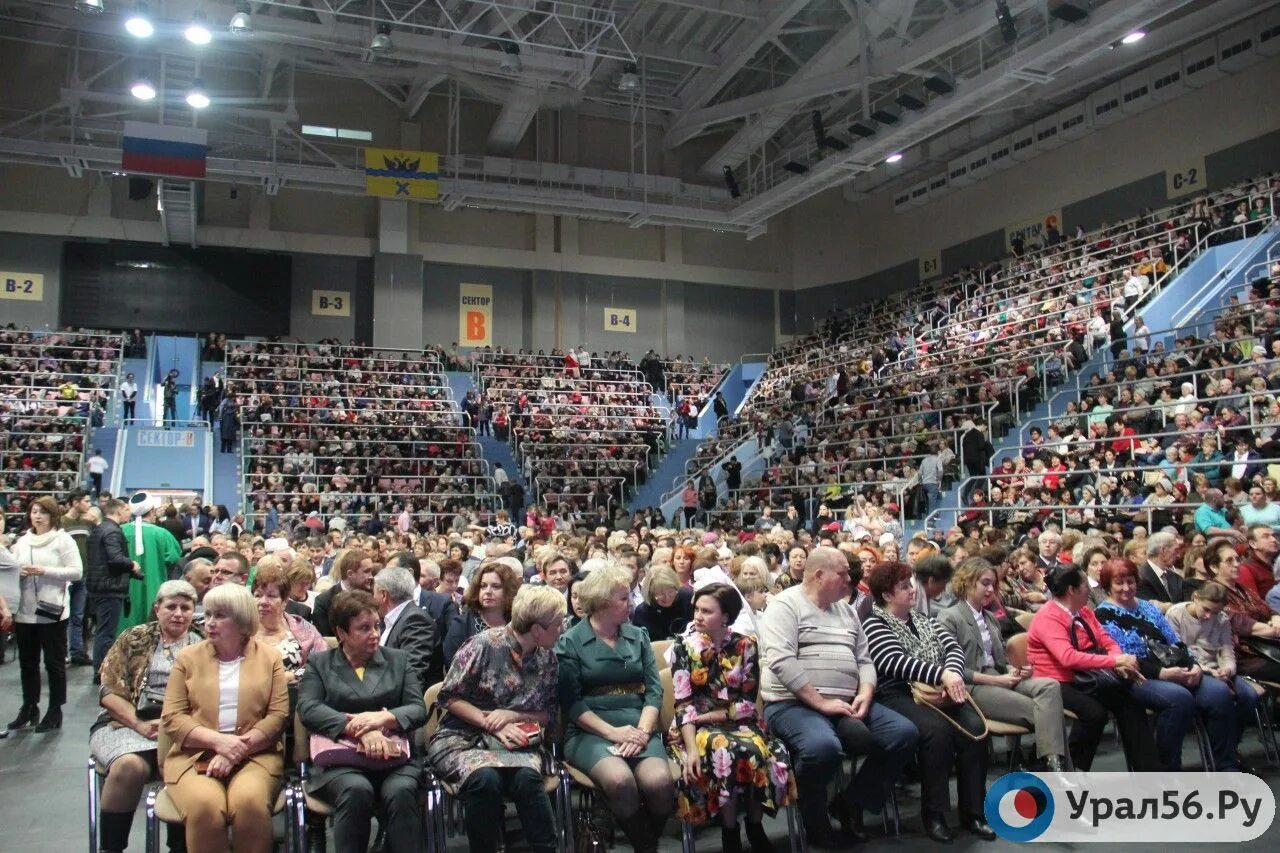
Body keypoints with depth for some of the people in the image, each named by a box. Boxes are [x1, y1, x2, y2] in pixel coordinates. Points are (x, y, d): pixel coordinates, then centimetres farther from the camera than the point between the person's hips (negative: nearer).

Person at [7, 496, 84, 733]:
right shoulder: (22, 541, 12)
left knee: (54, 662, 3)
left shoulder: (63, 539, -5)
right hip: (24, 611, 5)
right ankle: (29, 707, 26)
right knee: (27, 662, 14)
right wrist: (18, 573, -7)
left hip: (52, 611, -5)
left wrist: (45, 571, -19)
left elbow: (76, 571, -11)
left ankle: (55, 710, 12)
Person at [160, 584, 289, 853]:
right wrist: (217, 741, -12)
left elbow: (278, 715, 1)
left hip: (255, 756, 0)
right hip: (195, 756, 1)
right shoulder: (188, 658, 12)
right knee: (204, 807, -31)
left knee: (250, 802, -32)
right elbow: (172, 718, 4)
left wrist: (238, 750, -13)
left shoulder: (269, 658, 10)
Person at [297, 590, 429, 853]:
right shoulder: (319, 663, 13)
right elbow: (308, 709, -5)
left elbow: (419, 710, 6)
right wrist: (359, 729, -21)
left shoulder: (398, 659, 16)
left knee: (401, 791, -31)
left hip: (395, 756, 1)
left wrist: (384, 717, -17)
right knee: (357, 790, -33)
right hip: (340, 759, -1)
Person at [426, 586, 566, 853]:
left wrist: (512, 715, -10)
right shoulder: (484, 644, -12)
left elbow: (547, 715, 9)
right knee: (485, 778, -35)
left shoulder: (548, 659, 4)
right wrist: (492, 725, -16)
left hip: (514, 741, 3)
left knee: (527, 777, -32)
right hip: (462, 737, -3)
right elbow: (448, 697, -7)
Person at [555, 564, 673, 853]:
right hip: (590, 731, -3)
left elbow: (654, 689, 7)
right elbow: (572, 702, -5)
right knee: (620, 781, -34)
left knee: (659, 782, -28)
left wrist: (642, 730, -11)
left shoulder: (638, 636, 14)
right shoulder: (570, 642, 2)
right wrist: (612, 732, -16)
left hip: (637, 727, 3)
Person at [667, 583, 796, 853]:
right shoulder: (684, 646, -4)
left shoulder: (745, 645, -2)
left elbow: (748, 702, -4)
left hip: (737, 722, 1)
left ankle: (754, 825, -5)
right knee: (725, 752, -33)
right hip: (696, 727, -1)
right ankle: (730, 831, -12)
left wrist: (711, 715, -13)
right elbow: (683, 705, -10)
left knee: (756, 751, -30)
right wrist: (692, 748, -23)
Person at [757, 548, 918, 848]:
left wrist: (865, 693, -3)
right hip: (794, 703, -7)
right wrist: (821, 702, -21)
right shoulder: (785, 605, -7)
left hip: (845, 704, 8)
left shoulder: (846, 610, 18)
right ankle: (815, 822, -7)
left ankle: (853, 801, 7)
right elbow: (782, 661, -19)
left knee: (906, 732, -8)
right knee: (823, 745, -37)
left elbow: (864, 660, 18)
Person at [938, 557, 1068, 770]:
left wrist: (1015, 670, 0)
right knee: (1038, 708, -26)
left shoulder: (991, 618, 24)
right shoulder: (949, 618, -2)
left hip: (999, 678, 7)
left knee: (1050, 686, -22)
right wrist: (995, 680, -13)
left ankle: (1054, 763, -32)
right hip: (972, 687, -7)